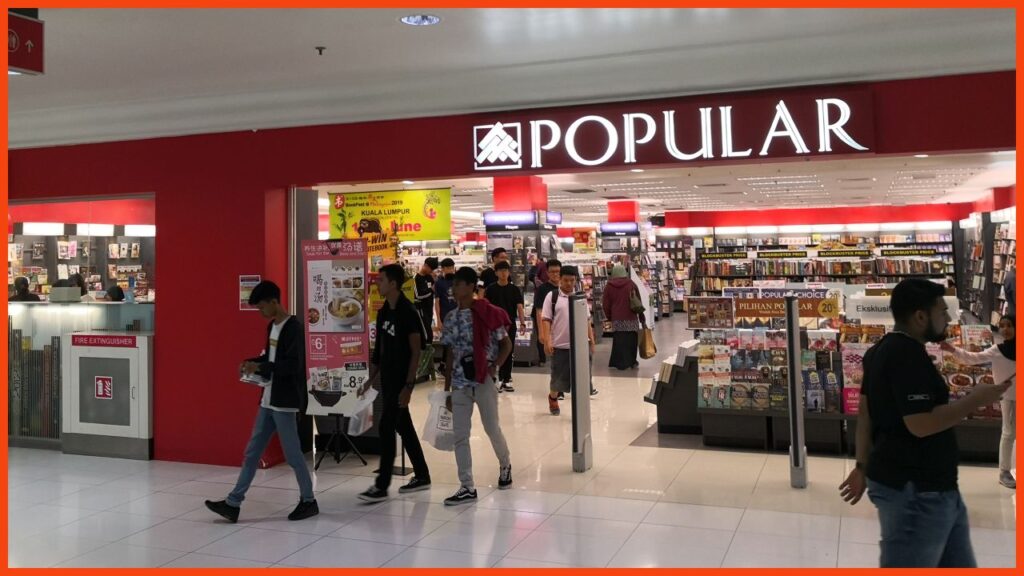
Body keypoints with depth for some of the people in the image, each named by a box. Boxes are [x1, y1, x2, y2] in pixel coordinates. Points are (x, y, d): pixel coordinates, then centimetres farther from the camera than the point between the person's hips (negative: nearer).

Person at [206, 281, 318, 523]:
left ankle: (308, 501, 16)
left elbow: (293, 365, -24)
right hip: (268, 401, 9)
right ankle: (233, 503, 14)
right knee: (252, 452, 10)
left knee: (292, 453, 1)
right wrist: (252, 362, 5)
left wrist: (259, 367, -21)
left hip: (284, 402, -9)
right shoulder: (272, 326, 12)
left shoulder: (293, 327, -16)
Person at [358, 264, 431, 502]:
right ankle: (422, 476, 25)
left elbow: (415, 352, -16)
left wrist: (408, 386, -20)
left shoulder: (408, 313, -15)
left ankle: (382, 486, -1)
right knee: (403, 427, 13)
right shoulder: (383, 312, 9)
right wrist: (370, 379, 14)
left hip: (402, 380, -8)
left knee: (386, 427, -8)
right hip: (387, 379, 8)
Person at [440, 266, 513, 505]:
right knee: (460, 436, 2)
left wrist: (494, 367, -15)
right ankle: (467, 487, 8)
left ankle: (505, 465, 36)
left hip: (484, 381, -5)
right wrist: (446, 389, 10)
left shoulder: (486, 313, -9)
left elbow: (506, 344, -3)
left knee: (492, 429, 7)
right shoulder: (451, 318, 6)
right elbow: (450, 354, 10)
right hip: (460, 383, 5)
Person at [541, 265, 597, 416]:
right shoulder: (552, 296, -2)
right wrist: (547, 341, -13)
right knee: (559, 376, 9)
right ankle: (552, 398, 37)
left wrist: (592, 341, 8)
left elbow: (587, 320, 12)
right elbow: (546, 320, -5)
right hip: (559, 344, -2)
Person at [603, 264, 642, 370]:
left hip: (617, 318, 0)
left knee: (619, 341, 2)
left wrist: (609, 317, 17)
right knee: (631, 340, 9)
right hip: (631, 318, 0)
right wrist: (640, 314, 16)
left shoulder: (609, 286, 2)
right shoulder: (631, 284, 1)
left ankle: (621, 363, 1)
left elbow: (605, 304, 4)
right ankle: (632, 361, 14)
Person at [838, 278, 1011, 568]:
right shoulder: (908, 354, -20)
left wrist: (863, 466, 19)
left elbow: (865, 413, 15)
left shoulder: (885, 349, 12)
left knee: (958, 564, 18)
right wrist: (977, 399, -15)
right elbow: (921, 424, -26)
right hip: (915, 490, -11)